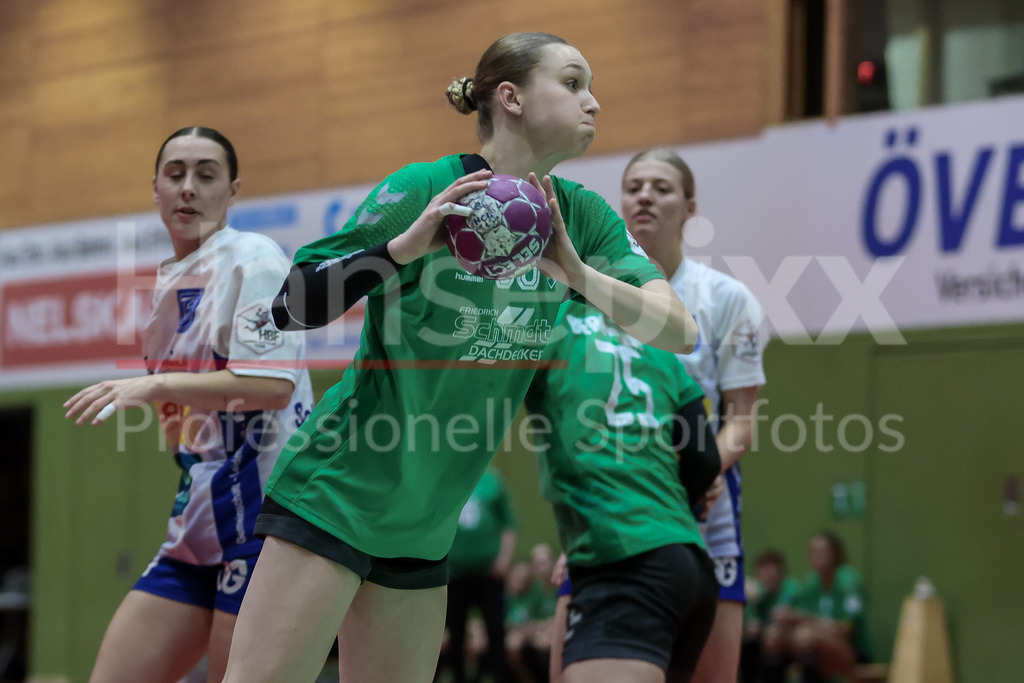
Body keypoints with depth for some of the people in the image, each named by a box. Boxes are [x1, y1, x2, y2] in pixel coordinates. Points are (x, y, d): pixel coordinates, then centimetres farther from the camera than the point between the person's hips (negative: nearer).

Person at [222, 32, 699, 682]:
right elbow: (292, 307, -14)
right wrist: (408, 243, -29)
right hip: (337, 496, -6)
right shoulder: (422, 189, -12)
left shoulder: (582, 216, 4)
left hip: (425, 525, 6)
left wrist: (577, 273, -23)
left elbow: (681, 332, -6)